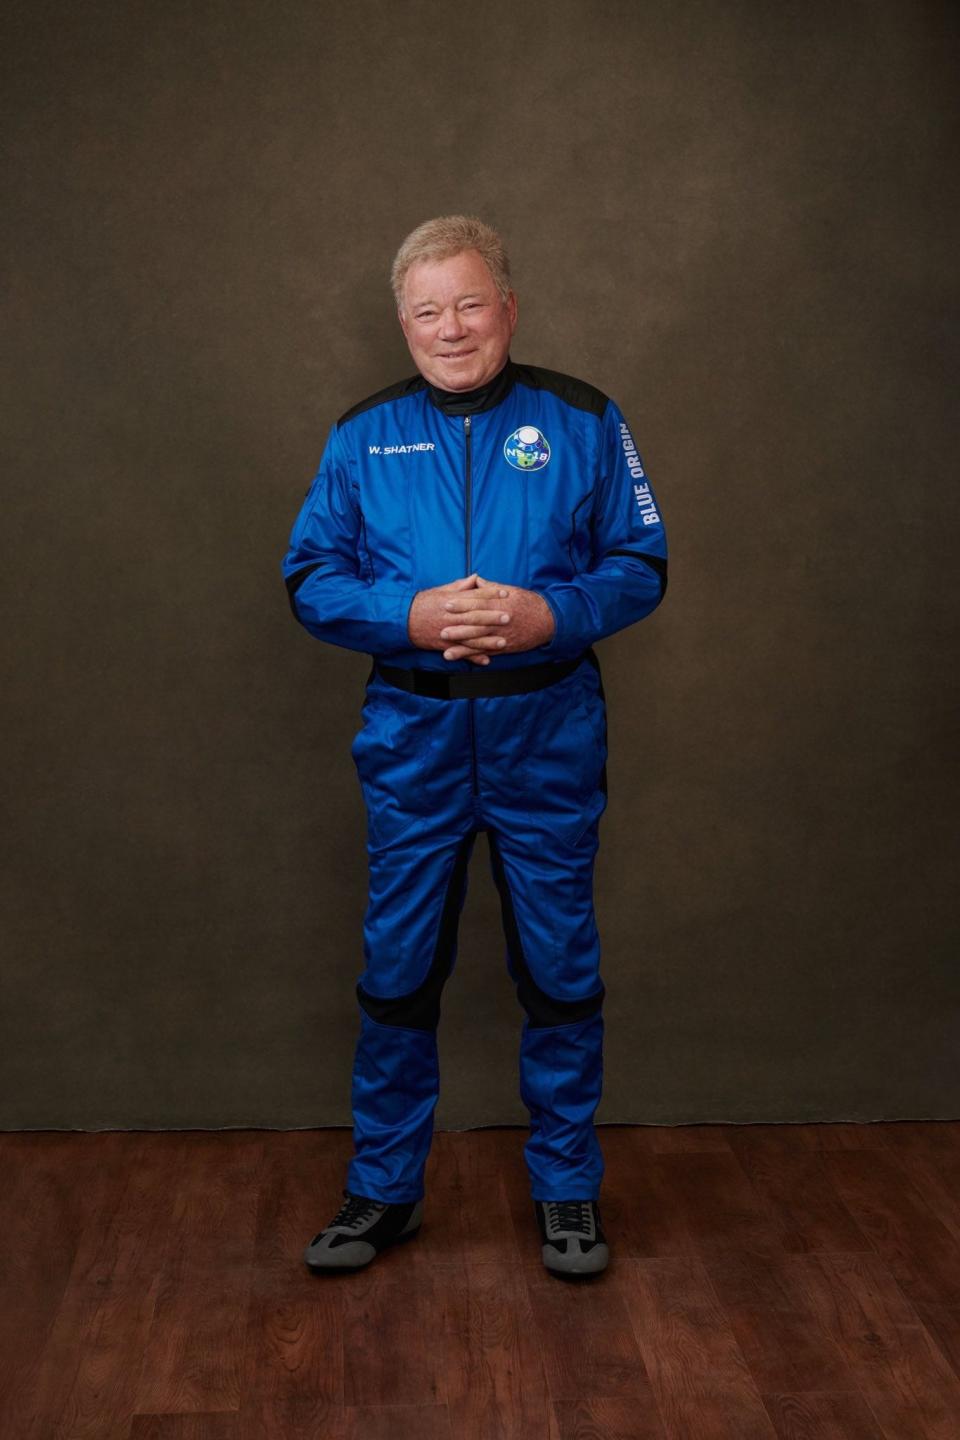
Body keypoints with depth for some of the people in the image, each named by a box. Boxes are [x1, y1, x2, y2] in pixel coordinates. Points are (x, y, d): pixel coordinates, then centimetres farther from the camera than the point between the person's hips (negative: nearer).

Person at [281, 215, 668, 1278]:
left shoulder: (582, 423, 3)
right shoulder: (362, 436, 6)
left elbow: (641, 564, 2)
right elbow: (308, 577, 4)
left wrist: (549, 614, -17)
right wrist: (411, 616, -15)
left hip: (547, 739, -1)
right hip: (412, 739, 1)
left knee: (559, 970, 8)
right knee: (397, 970, 8)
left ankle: (568, 1189, 26)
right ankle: (383, 1190, 26)